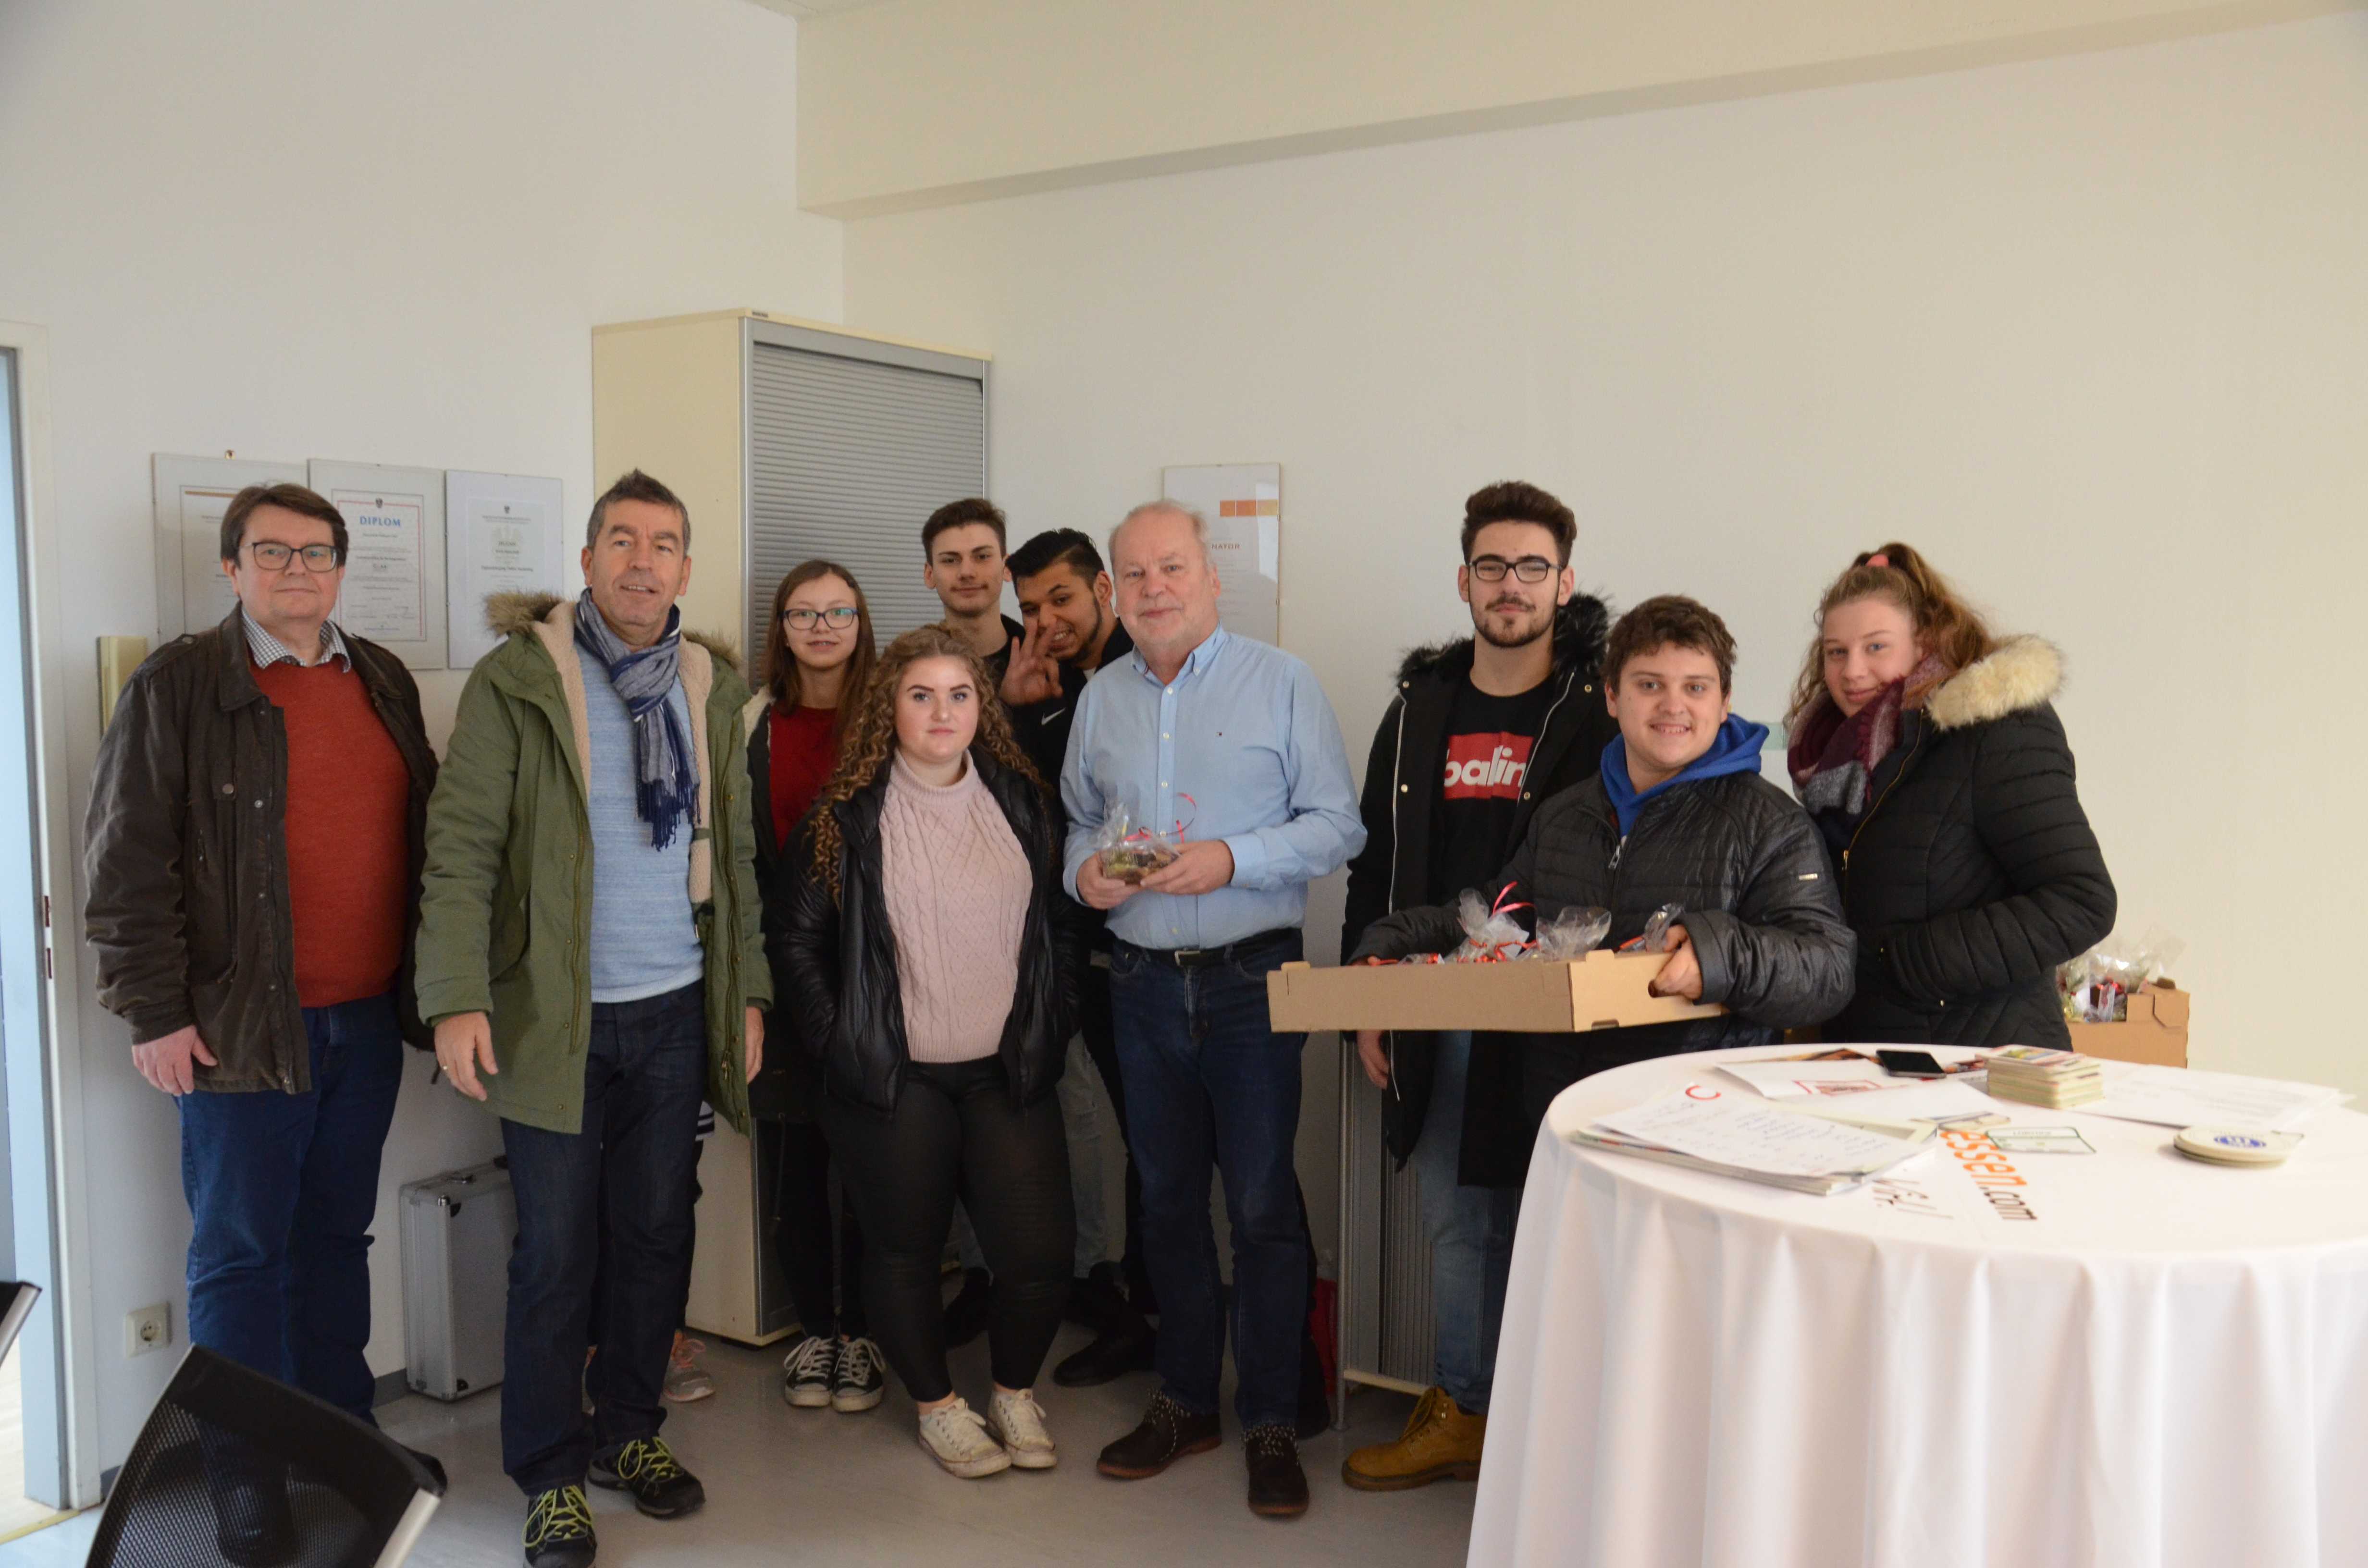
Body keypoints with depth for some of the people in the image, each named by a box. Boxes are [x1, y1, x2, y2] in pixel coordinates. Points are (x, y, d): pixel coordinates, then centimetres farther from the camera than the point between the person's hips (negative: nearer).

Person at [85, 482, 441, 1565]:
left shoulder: (383, 682, 11)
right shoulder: (179, 685, -5)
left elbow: (422, 828, 16)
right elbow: (129, 858, -8)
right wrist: (155, 1011, -12)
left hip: (369, 1021, 5)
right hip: (243, 1026, -4)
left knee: (337, 1234, 16)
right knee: (239, 1253, 5)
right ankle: (245, 1477, 18)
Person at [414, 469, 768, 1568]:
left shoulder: (710, 687, 8)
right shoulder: (515, 681, -7)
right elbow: (462, 846, -11)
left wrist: (748, 989, 9)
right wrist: (457, 998, -18)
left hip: (677, 1013, 4)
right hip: (556, 1016, -4)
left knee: (657, 1239, 13)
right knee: (555, 1255, 4)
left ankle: (629, 1431, 31)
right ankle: (551, 1475, 20)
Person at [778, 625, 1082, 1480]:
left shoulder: (1020, 802, 7)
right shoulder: (847, 817, -3)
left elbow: (1062, 926, 12)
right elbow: (799, 941, 0)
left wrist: (1050, 1027, 6)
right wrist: (838, 1042, -4)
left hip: (1007, 1073, 2)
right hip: (894, 1080, -2)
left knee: (1040, 1250, -3)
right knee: (905, 1249, 9)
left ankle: (1015, 1392, 25)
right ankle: (937, 1406, 32)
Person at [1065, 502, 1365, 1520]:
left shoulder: (1281, 683, -3)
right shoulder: (1101, 699, 10)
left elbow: (1338, 825, -7)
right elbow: (1082, 820, 19)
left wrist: (1232, 858, -19)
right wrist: (1086, 871, -3)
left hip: (1252, 978, -4)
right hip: (1144, 983, 4)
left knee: (1262, 1202, -1)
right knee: (1167, 1199, 13)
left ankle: (1271, 1422, 14)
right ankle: (1184, 1400, 28)